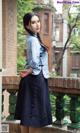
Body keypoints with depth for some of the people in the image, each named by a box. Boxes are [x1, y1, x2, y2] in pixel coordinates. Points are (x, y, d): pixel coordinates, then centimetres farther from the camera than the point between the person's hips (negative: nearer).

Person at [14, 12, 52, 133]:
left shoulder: (31, 38, 13)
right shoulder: (34, 39, -16)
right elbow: (35, 62, -28)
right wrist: (29, 72, -12)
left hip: (31, 78, 9)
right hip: (36, 78, -9)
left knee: (27, 111, 13)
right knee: (35, 111, -1)